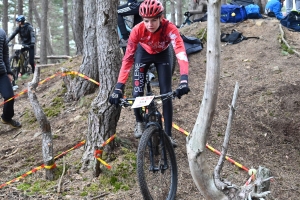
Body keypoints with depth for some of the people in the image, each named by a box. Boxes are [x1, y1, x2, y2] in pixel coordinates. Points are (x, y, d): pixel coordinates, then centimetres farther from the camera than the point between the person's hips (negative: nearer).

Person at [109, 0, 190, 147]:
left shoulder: (170, 29, -38)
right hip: (143, 54, 1)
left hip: (162, 55, 0)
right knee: (137, 93, -9)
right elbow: (127, 58, -32)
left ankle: (168, 135, 2)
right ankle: (139, 122, 20)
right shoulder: (137, 30, -35)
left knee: (166, 94, -9)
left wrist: (184, 80, -64)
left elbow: (181, 53, -48)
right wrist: (119, 87, -39)